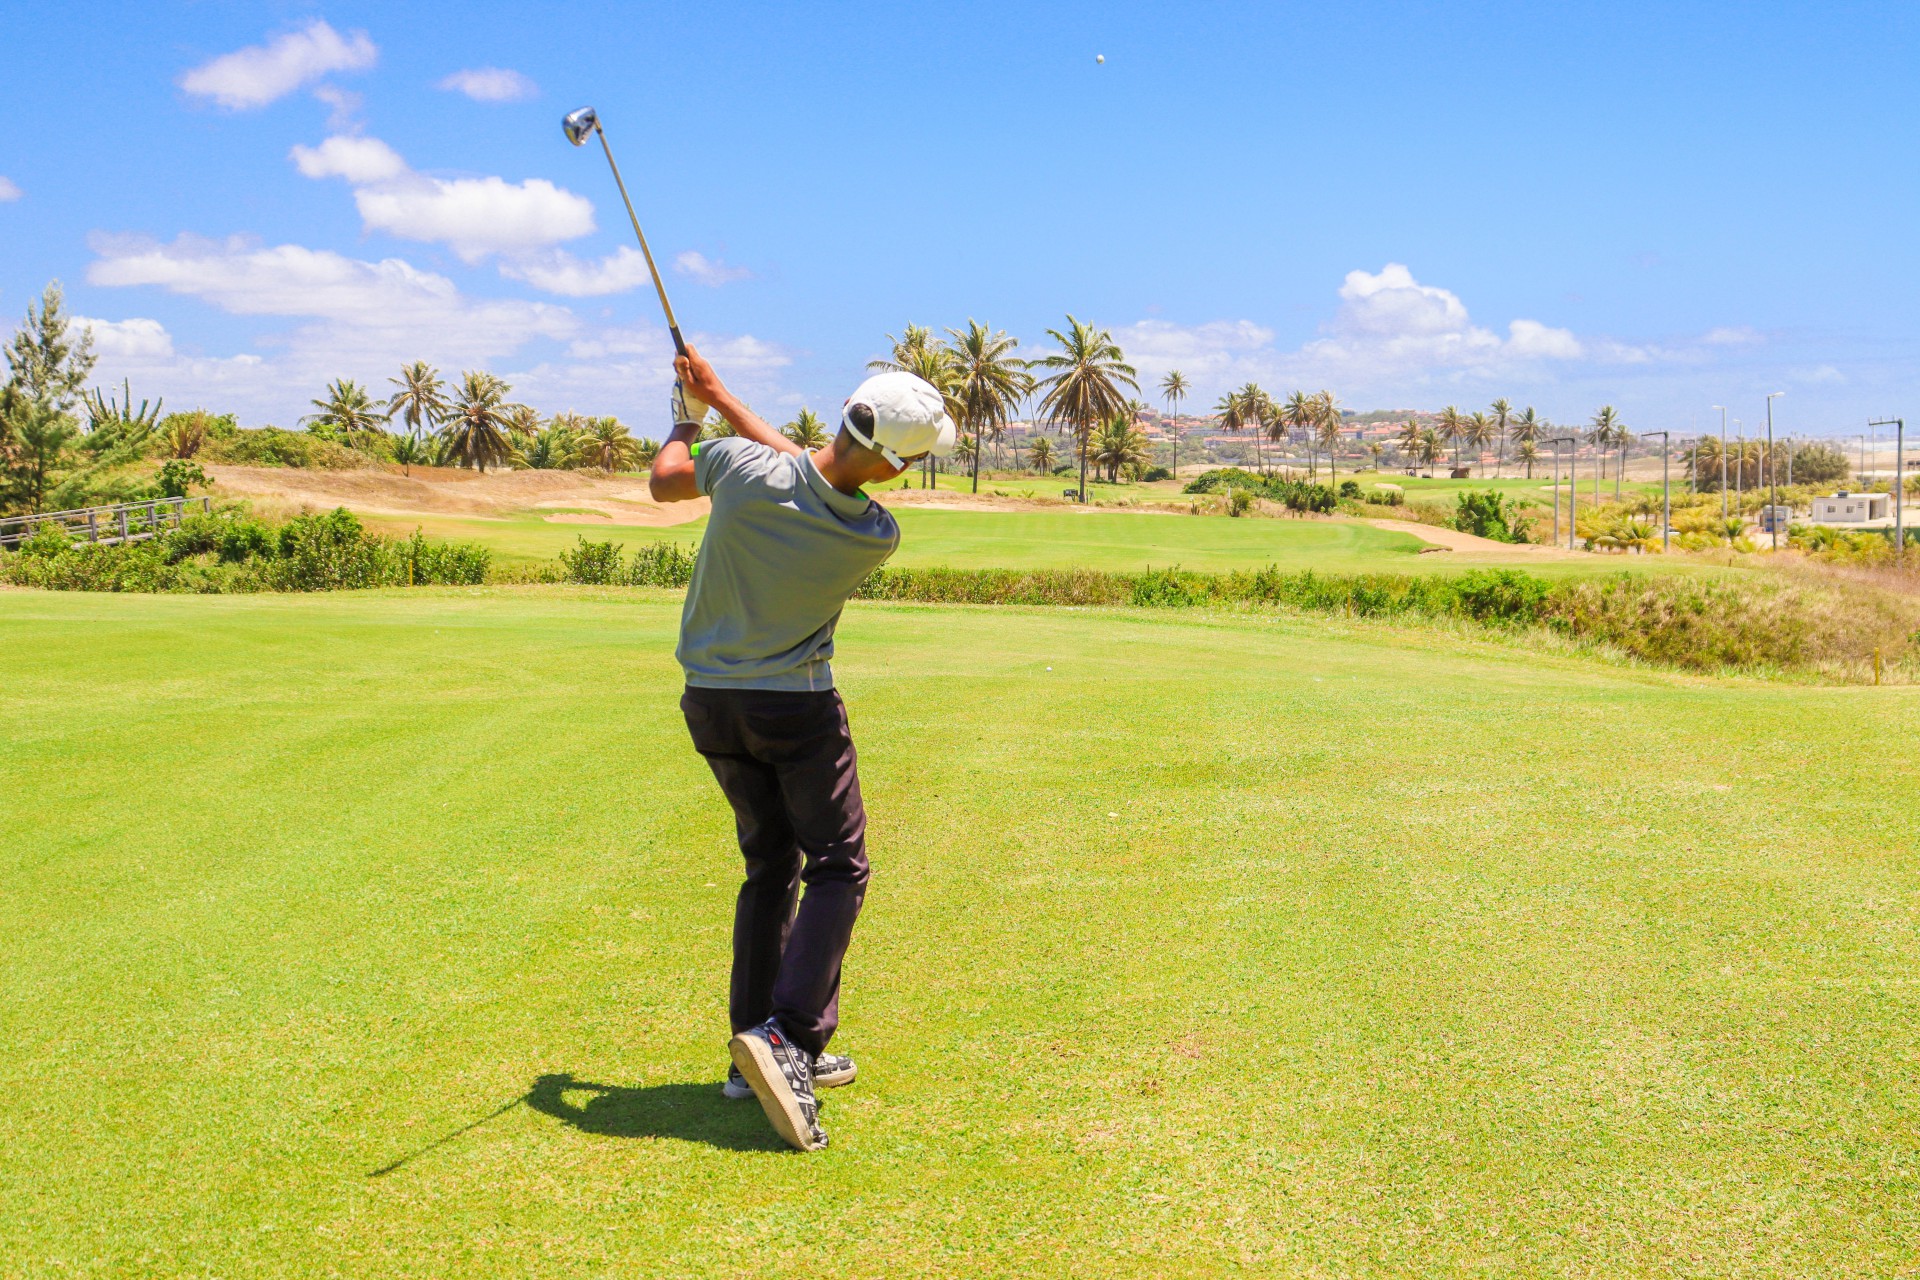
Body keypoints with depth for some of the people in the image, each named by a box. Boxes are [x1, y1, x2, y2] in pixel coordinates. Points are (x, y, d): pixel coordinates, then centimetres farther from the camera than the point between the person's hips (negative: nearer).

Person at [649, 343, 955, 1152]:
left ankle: (756, 1055, 15)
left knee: (770, 865, 15)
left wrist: (692, 411, 22)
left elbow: (664, 482, 5)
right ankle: (789, 1034, -15)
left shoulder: (742, 469, -18)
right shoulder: (875, 536, -17)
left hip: (711, 702, 4)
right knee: (837, 867, 5)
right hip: (797, 707, -4)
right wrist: (720, 397, 6)